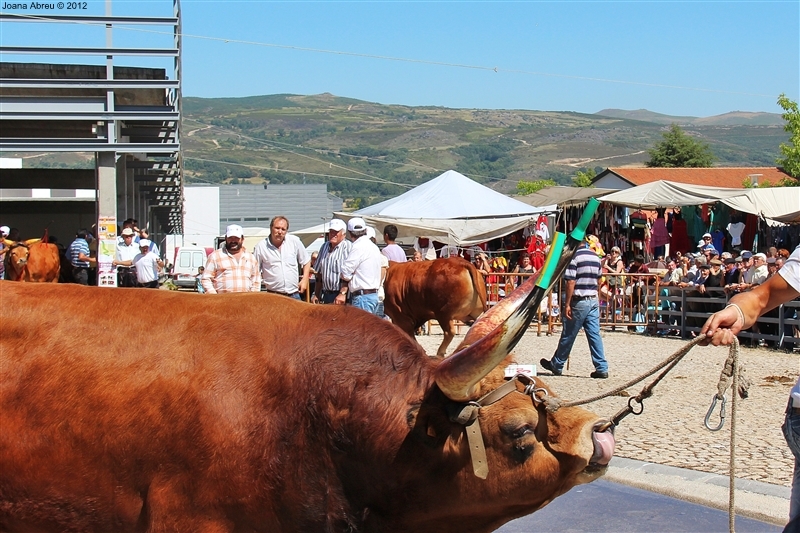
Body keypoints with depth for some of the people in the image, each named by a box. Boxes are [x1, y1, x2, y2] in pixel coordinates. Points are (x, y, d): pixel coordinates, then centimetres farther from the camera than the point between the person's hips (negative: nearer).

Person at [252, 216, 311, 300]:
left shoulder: (295, 241, 3)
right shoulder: (261, 247, -1)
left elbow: (306, 261, 14)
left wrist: (305, 280, 4)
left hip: (294, 295, 2)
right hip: (273, 295, -2)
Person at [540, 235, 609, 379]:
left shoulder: (574, 256, -13)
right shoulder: (595, 257, 9)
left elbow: (571, 282, -17)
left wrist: (567, 304, -15)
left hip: (579, 302, -6)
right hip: (593, 300, 6)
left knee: (568, 336, 5)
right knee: (595, 335, 5)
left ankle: (556, 365, 18)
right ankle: (601, 368, 1)